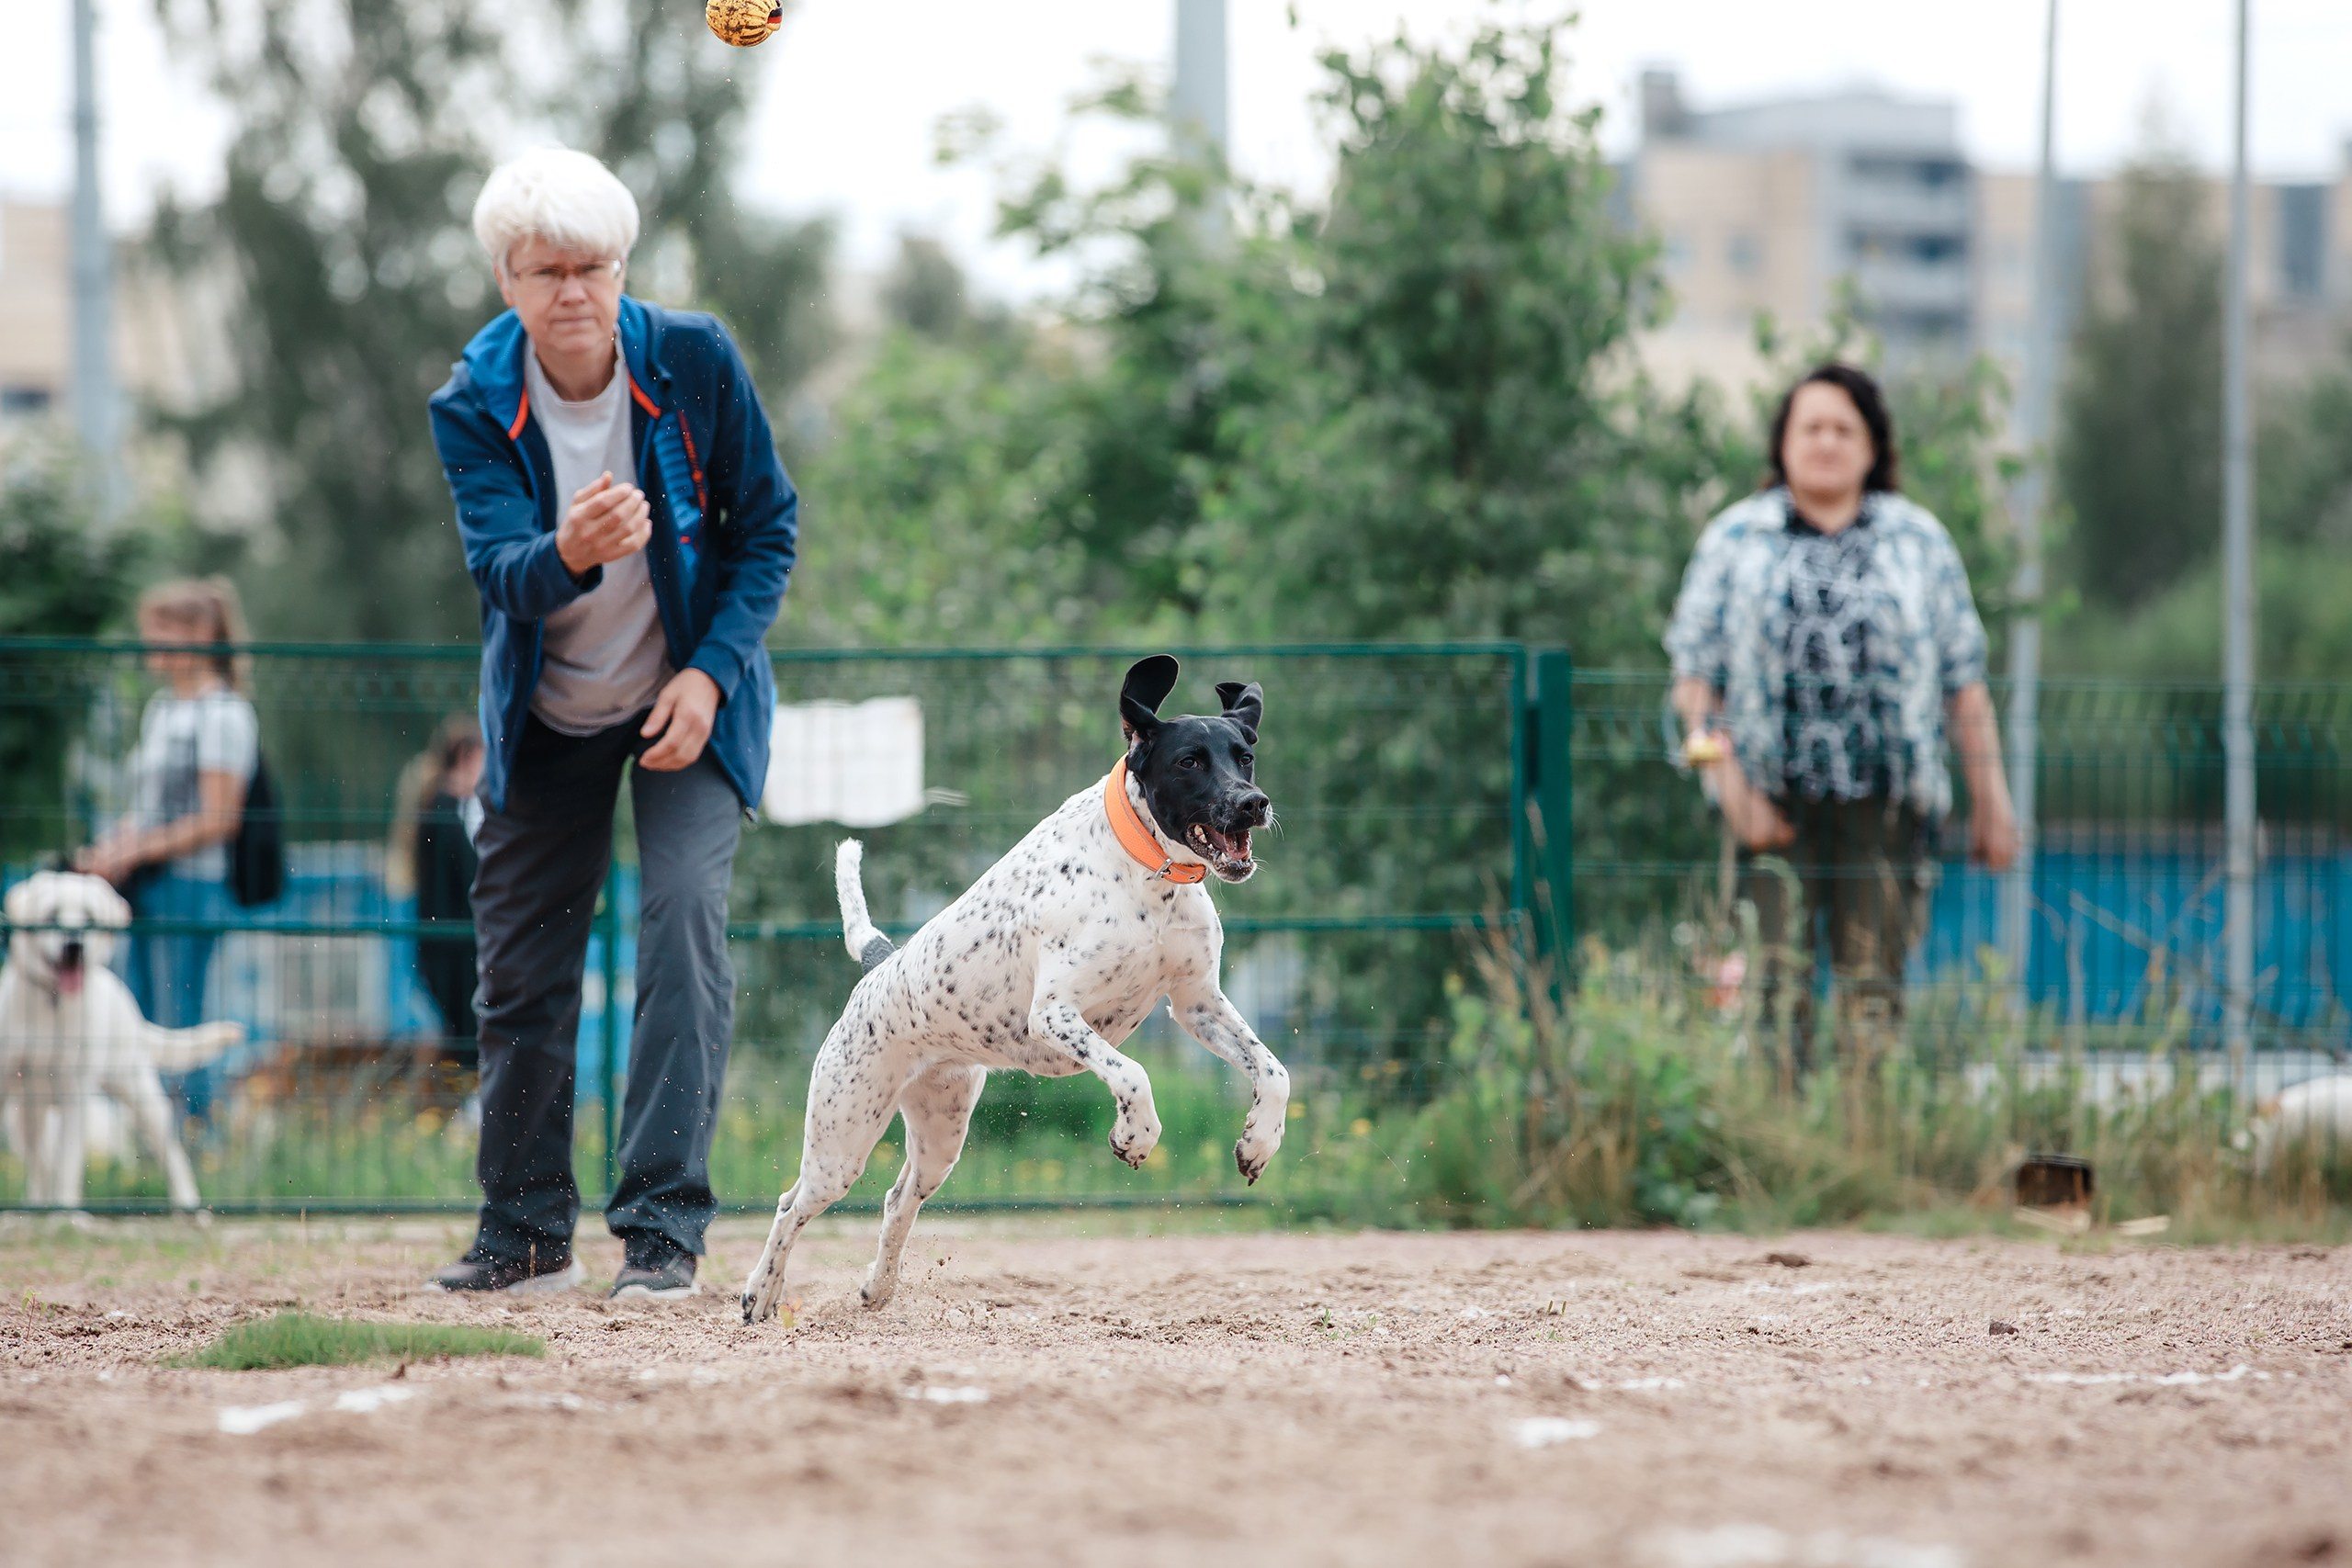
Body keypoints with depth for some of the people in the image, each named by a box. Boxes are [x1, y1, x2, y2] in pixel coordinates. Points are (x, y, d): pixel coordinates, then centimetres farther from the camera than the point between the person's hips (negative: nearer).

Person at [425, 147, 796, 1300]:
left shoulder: (694, 360, -17)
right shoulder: (473, 406, -16)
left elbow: (768, 524, -7)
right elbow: (497, 564, -27)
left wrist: (710, 669, -18)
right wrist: (566, 555, -51)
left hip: (690, 699, -2)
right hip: (545, 716, 2)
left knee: (684, 914, -20)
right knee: (519, 957, 6)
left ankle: (663, 1228, -18)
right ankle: (526, 1234, 22)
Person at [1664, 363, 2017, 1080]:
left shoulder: (1918, 540, 13)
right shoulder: (1734, 539, 10)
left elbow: (1965, 681, 12)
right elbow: (1694, 677, 6)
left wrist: (1990, 799, 8)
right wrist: (1727, 775, -7)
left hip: (1886, 805, 1)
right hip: (1772, 804, -1)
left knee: (1874, 994, -3)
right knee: (1776, 988, -7)